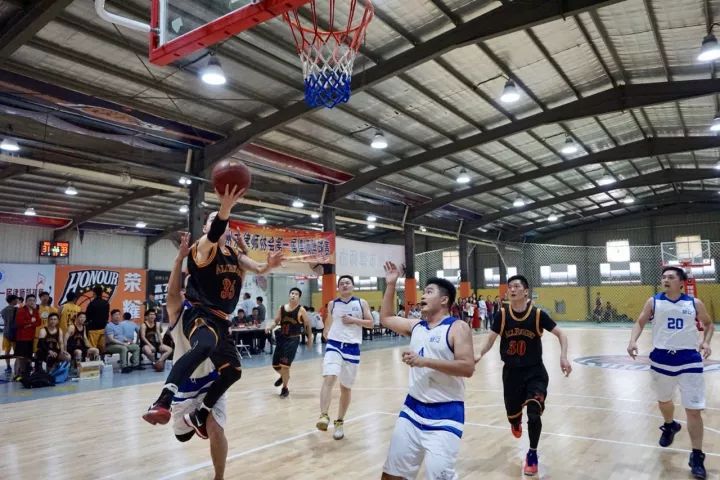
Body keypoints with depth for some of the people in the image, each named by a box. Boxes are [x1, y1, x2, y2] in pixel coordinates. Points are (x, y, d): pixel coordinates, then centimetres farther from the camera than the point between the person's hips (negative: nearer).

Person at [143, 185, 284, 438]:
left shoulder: (234, 253, 14)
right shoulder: (203, 247, -6)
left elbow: (258, 270, 7)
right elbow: (214, 235, -29)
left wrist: (270, 265, -18)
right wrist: (225, 207, -48)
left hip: (221, 320, 8)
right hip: (200, 314, -8)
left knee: (232, 371, 11)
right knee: (204, 346, -40)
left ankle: (198, 416, 28)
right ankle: (162, 402, -44)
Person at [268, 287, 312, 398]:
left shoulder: (301, 310, -9)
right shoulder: (281, 308, 3)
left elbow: (307, 325, -1)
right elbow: (276, 322, 11)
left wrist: (309, 339, 4)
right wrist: (270, 327, -10)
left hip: (293, 340, -5)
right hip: (281, 338, 5)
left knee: (284, 365, -10)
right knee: (275, 365, 12)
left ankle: (285, 388, 12)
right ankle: (284, 376, 46)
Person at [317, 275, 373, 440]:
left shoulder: (361, 303, 5)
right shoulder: (332, 304, 9)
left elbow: (370, 323, 3)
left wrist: (354, 320, -10)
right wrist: (327, 333, 0)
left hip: (352, 347, 1)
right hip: (334, 345, 0)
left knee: (346, 387, 11)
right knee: (329, 378, -25)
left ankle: (339, 422, 26)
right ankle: (324, 416, -28)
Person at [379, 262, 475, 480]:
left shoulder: (458, 328, -11)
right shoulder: (416, 326, 9)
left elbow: (468, 368, -21)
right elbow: (385, 318, 22)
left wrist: (424, 361, -24)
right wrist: (391, 285, 14)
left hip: (445, 413, -6)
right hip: (413, 408, 7)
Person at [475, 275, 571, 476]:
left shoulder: (538, 314, -12)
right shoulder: (501, 314, -10)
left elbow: (561, 334, -4)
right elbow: (491, 338, -4)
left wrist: (563, 357, -18)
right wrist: (480, 354, -22)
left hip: (535, 372, -2)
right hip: (511, 372, 2)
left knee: (534, 414, -11)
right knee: (512, 414, 13)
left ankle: (532, 454, 16)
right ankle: (516, 423, 54)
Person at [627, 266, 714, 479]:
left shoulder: (695, 303, 0)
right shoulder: (653, 301, -1)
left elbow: (708, 323, 14)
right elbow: (640, 322, 1)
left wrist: (706, 341, -4)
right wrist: (633, 341, -16)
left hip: (689, 360, -1)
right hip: (661, 358, 2)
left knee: (694, 410, -4)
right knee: (663, 400, 21)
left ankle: (697, 457, 11)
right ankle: (670, 426, 53)